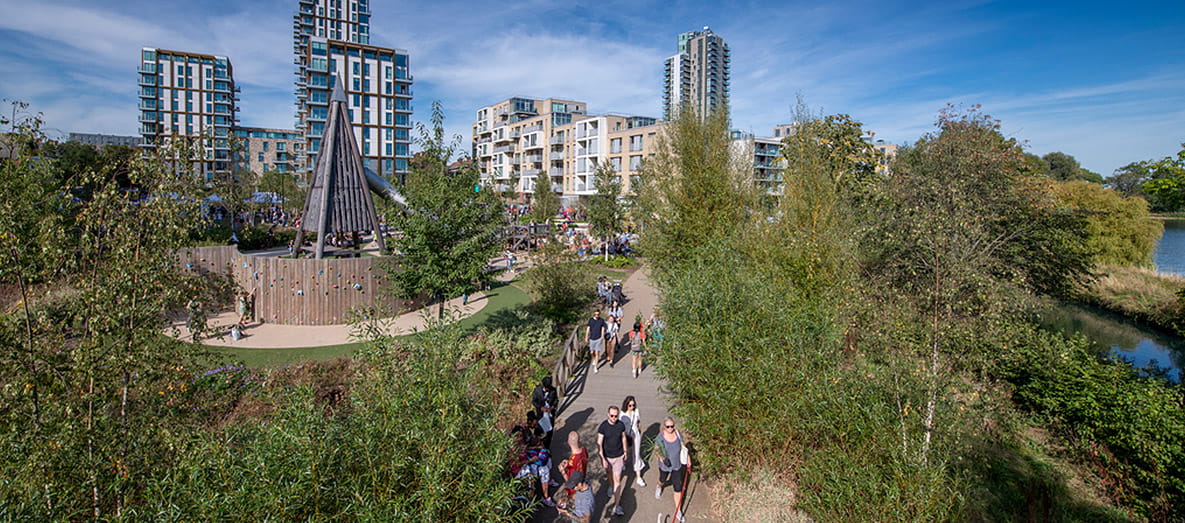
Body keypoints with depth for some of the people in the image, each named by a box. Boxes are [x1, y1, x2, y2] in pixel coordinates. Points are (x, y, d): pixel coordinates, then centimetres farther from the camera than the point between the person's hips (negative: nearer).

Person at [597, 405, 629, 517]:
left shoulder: (621, 425, -12)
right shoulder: (603, 426, -19)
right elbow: (599, 444, -16)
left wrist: (625, 451, 13)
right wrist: (602, 459, -19)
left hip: (619, 456, 1)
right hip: (607, 456, 0)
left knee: (617, 479, -1)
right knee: (609, 475, 22)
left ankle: (616, 506, 5)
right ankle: (611, 488, 53)